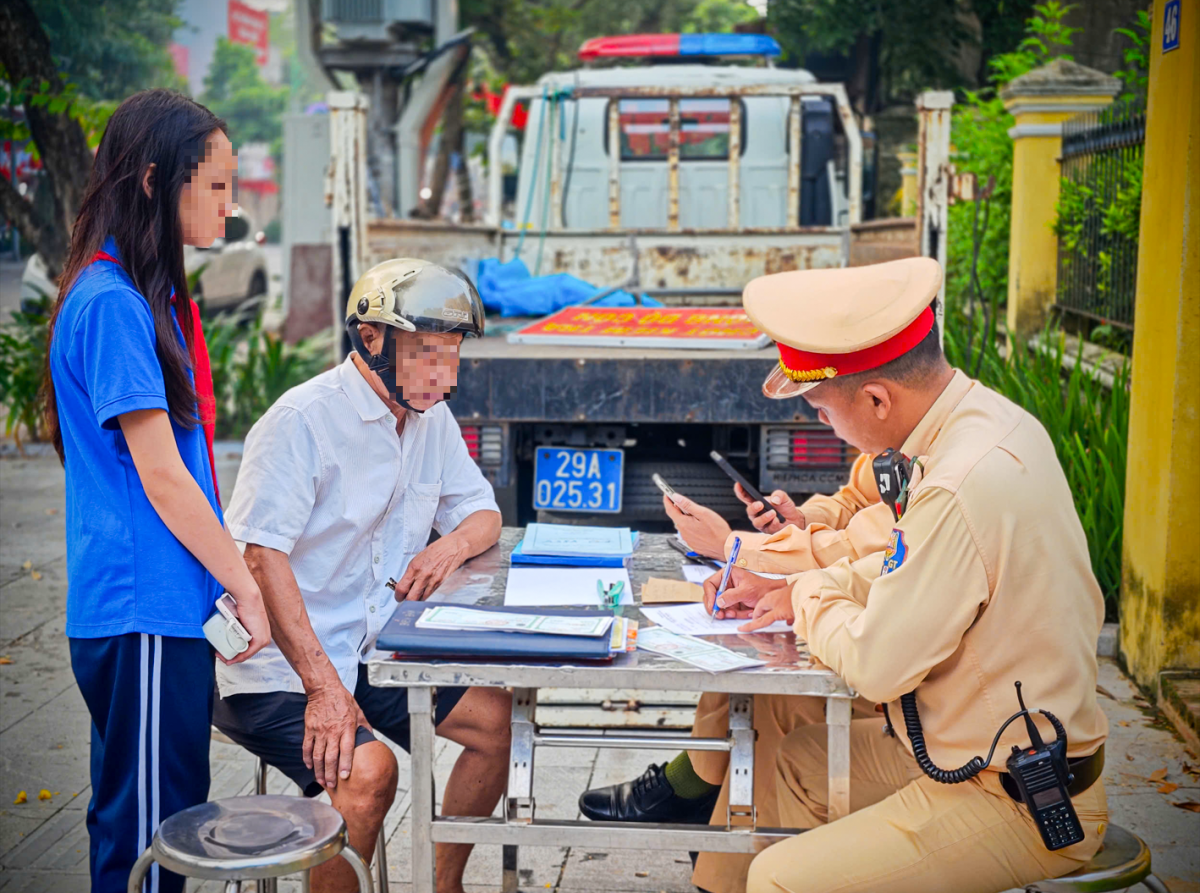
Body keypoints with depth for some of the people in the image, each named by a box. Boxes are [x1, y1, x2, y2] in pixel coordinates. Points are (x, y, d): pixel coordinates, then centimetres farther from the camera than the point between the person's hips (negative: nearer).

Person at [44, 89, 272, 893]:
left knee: (173, 818, 18)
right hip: (141, 612, -9)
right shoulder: (111, 302, -15)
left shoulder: (152, 297, 14)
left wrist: (226, 580, 15)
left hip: (174, 604, 9)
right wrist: (245, 585, -10)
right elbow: (159, 474, -17)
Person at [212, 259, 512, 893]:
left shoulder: (430, 417, 7)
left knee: (499, 716, -3)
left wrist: (453, 544, -9)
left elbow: (482, 514, 16)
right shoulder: (303, 419, -19)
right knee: (367, 771, -28)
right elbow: (260, 556, -25)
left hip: (373, 652, 8)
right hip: (278, 668, -8)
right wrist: (323, 687, -29)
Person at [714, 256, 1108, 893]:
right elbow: (914, 568, 17)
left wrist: (811, 597, -3)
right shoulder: (988, 416, 0)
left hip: (1019, 809, -10)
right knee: (794, 759, 19)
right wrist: (795, 588, 11)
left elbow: (876, 665, -21)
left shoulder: (962, 488, -31)